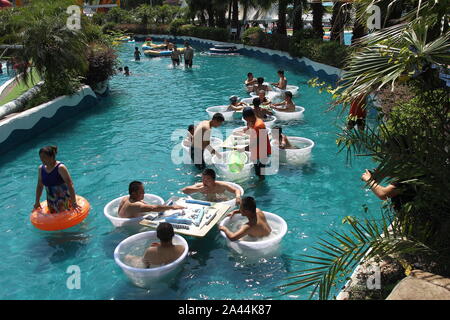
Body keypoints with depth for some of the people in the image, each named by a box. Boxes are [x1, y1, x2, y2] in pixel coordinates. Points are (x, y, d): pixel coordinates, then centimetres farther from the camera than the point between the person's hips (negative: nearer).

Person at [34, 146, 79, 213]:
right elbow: (40, 186, 14)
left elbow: (70, 185, -21)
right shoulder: (41, 168, 2)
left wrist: (73, 203, -24)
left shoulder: (60, 168, -17)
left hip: (64, 201, -6)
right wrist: (37, 202, 15)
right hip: (51, 202, 6)